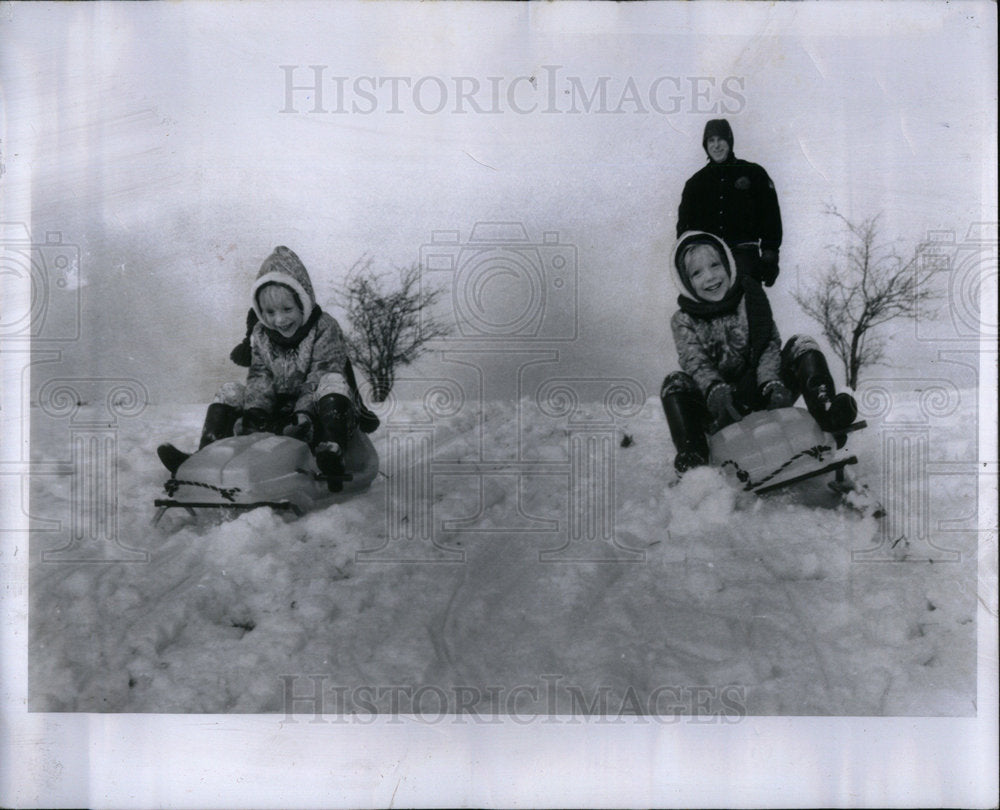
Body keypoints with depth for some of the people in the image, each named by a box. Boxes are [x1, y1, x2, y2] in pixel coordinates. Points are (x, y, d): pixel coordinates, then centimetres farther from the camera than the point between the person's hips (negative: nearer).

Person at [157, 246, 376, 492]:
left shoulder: (325, 328, -9)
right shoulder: (260, 334, 7)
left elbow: (319, 377, -19)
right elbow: (260, 377, -1)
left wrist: (304, 413, -33)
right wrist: (255, 409, -21)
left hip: (318, 410, -5)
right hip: (278, 411, 5)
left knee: (333, 381, -32)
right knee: (230, 392, -4)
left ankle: (332, 453, -48)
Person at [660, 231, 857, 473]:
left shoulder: (750, 297, 4)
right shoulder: (683, 321, 2)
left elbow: (769, 347, -4)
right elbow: (696, 363, -14)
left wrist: (771, 385, -24)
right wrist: (715, 390, -36)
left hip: (762, 394, 1)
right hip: (723, 409, -1)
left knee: (801, 345, -16)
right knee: (675, 383, -25)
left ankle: (826, 410, -39)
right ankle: (692, 457, -39)